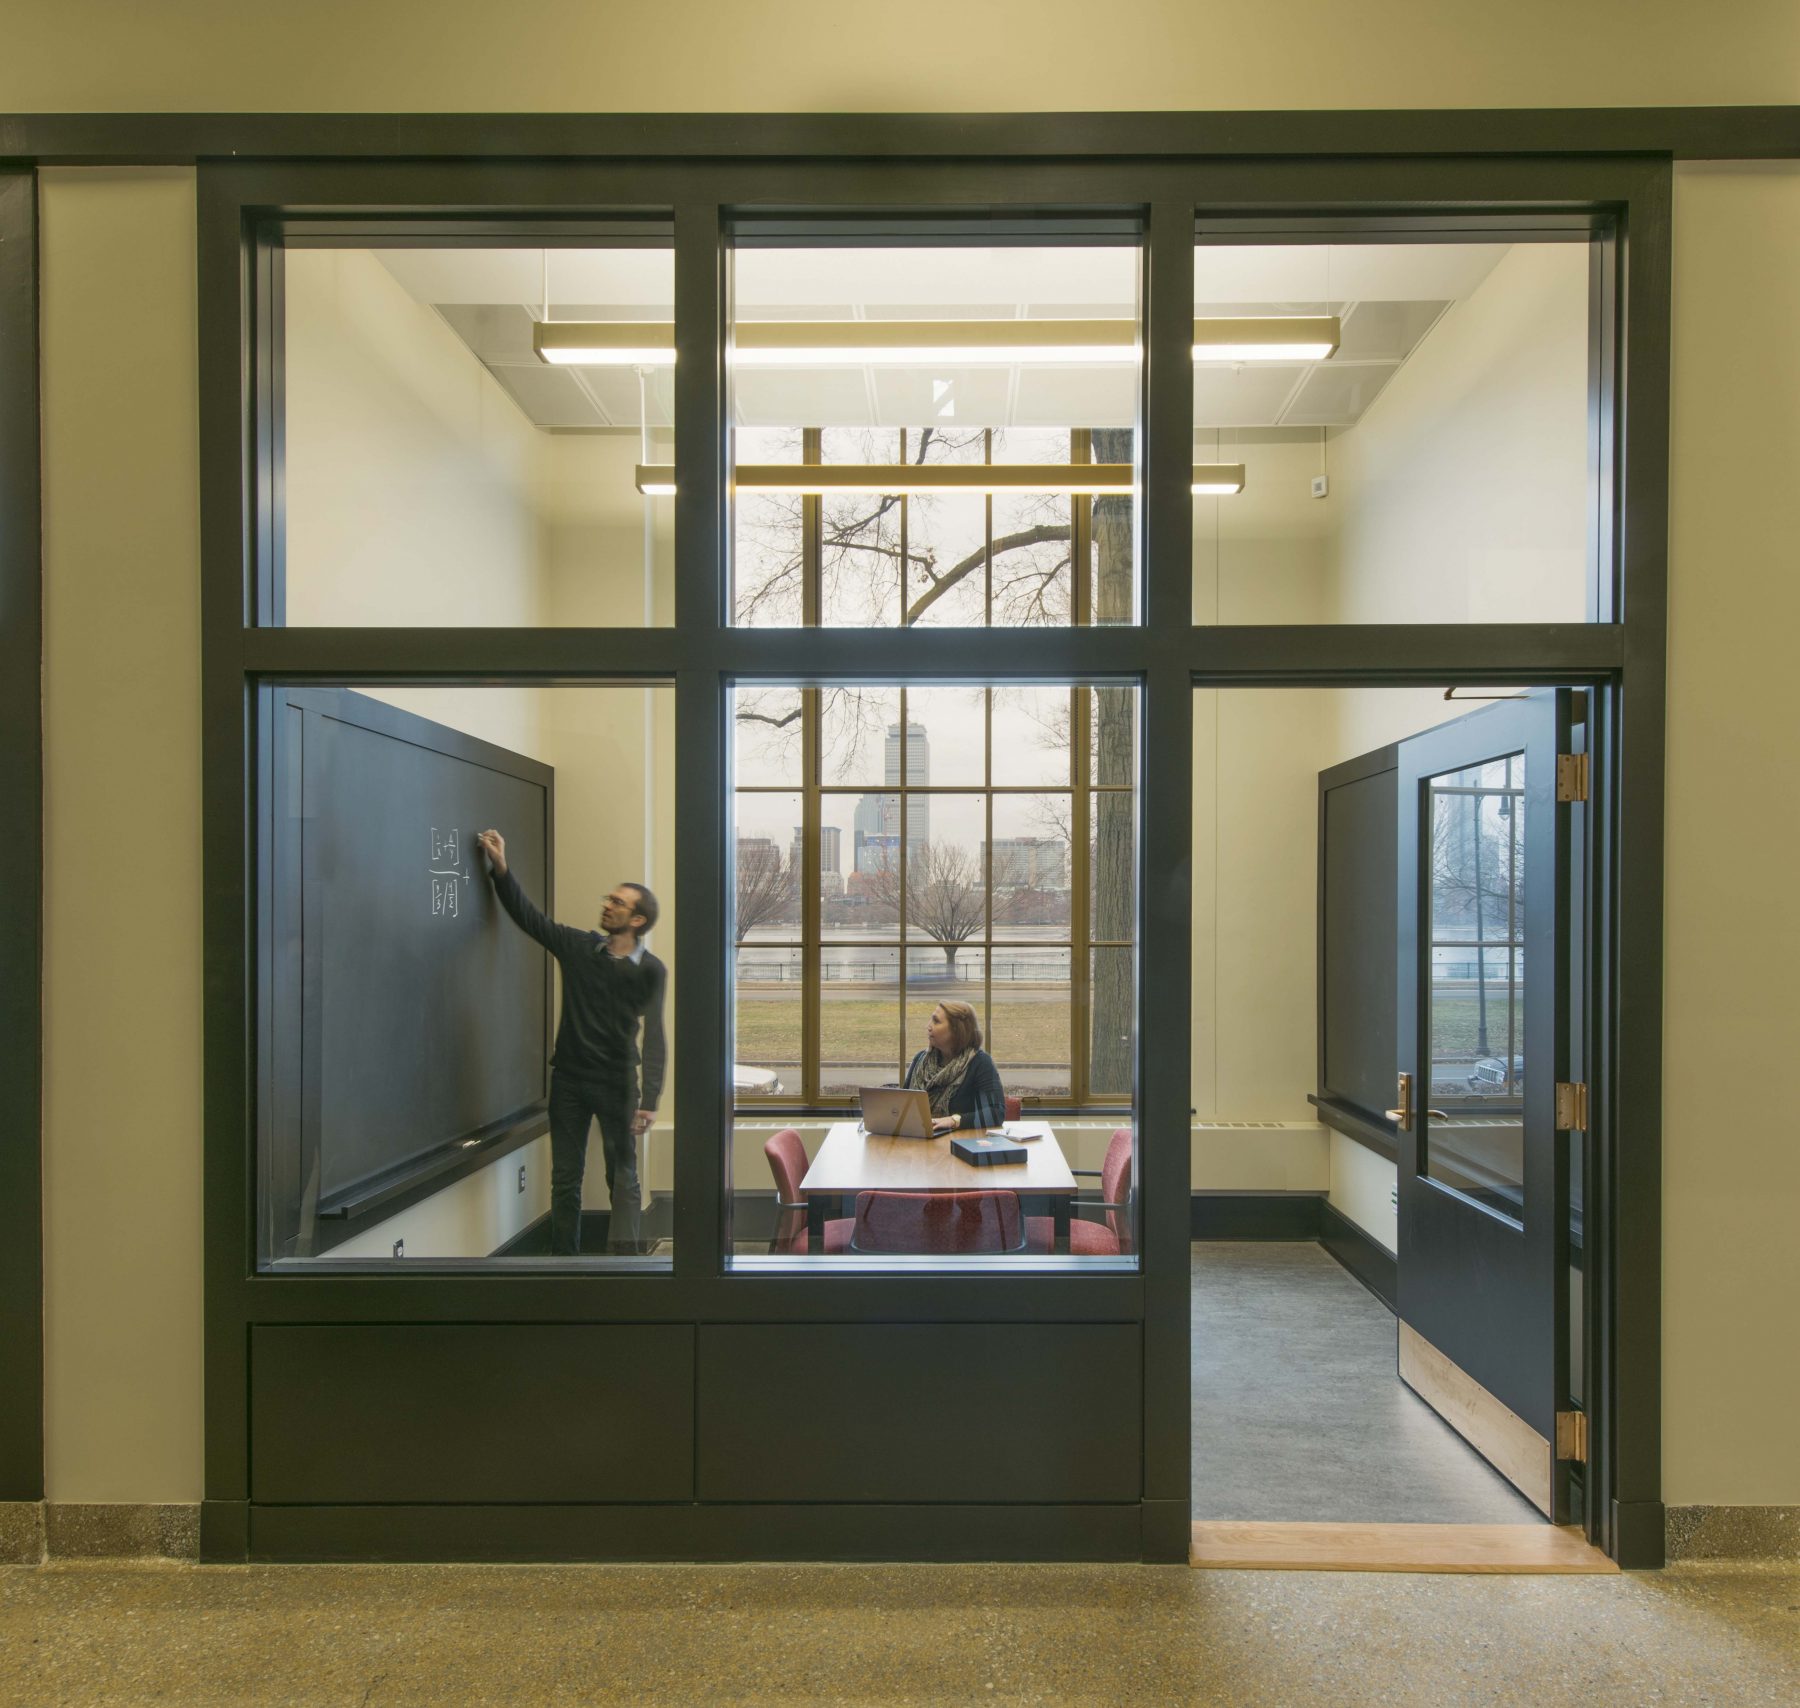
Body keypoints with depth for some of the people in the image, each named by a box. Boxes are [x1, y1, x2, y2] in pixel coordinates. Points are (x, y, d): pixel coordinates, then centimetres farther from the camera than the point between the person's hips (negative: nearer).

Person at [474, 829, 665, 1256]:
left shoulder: (650, 971, -9)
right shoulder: (578, 947, 1)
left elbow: (654, 1038, -13)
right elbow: (528, 916, 6)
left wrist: (649, 1100, -21)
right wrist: (501, 868, -4)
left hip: (616, 1082, -3)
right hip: (568, 1078, 3)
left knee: (622, 1178, 1)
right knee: (565, 1177, 9)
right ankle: (563, 1258, 19)